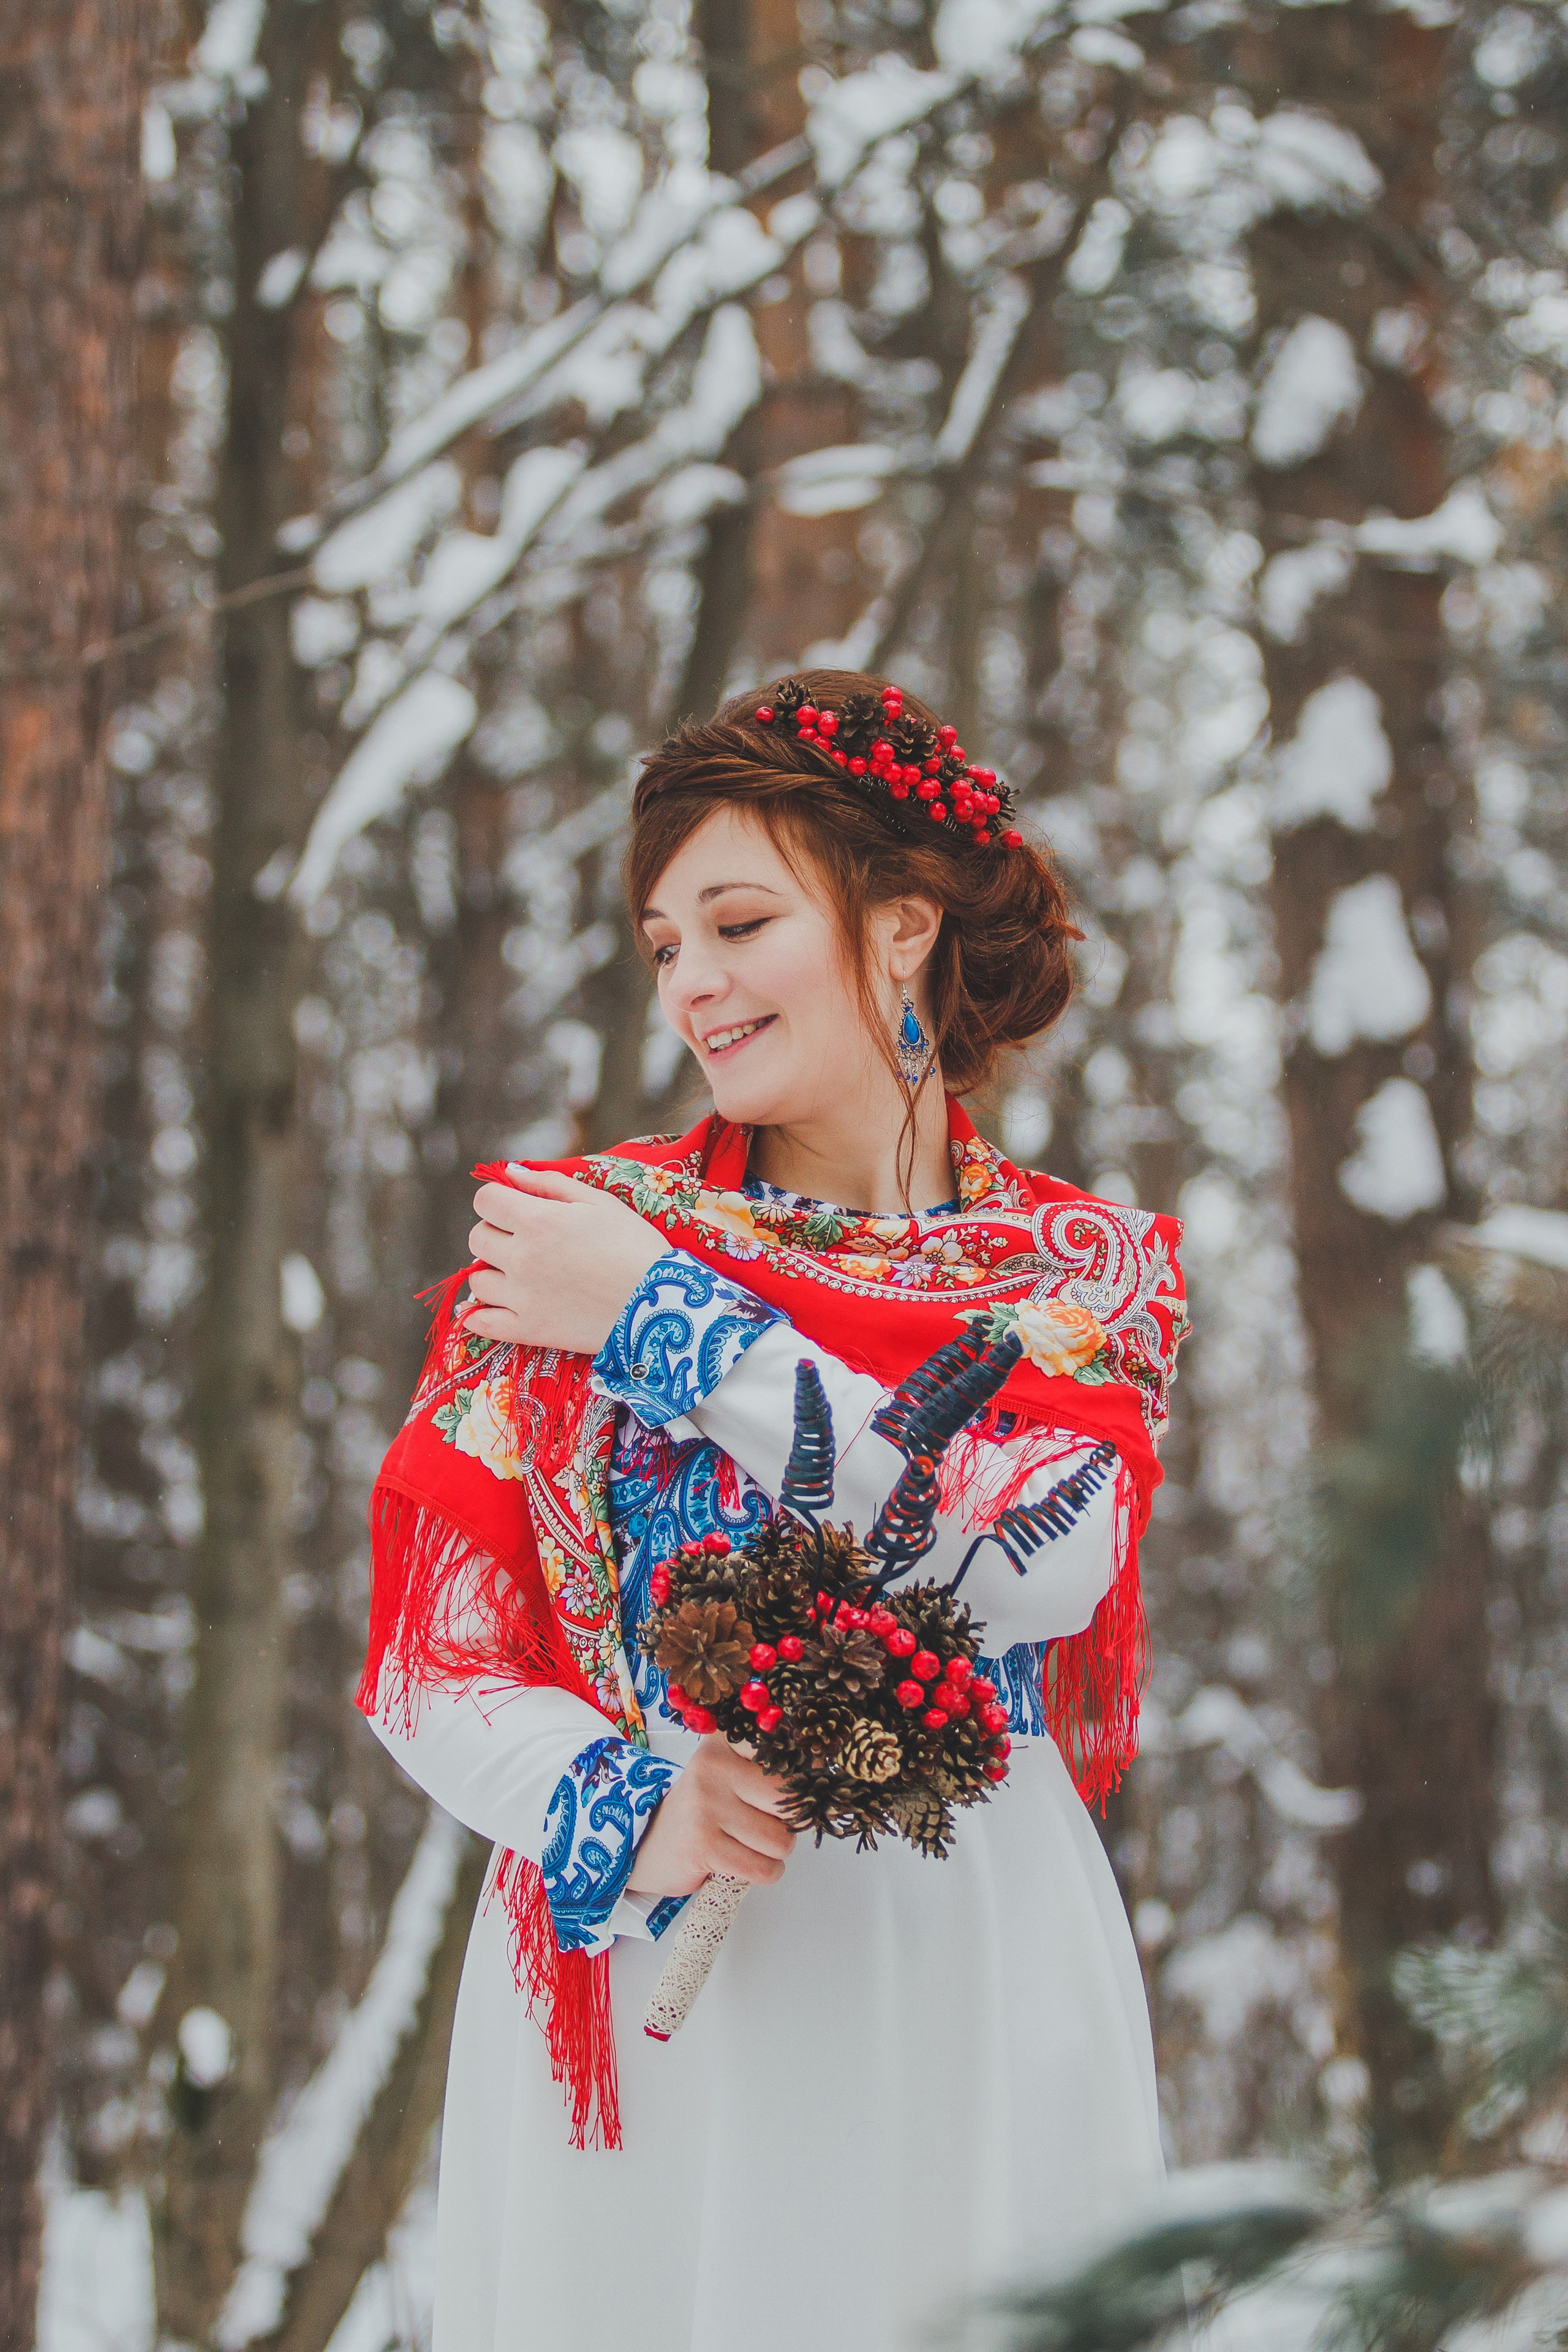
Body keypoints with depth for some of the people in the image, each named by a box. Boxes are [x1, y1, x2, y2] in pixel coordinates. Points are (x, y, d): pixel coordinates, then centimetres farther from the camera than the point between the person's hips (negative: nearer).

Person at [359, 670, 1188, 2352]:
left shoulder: (1085, 1270, 4)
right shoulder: (571, 1234, 3)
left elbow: (1047, 1564, -17)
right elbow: (426, 1655, -2)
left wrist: (664, 1319, -14)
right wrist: (622, 1812, -22)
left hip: (970, 1967, 0)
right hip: (641, 1969, 0)